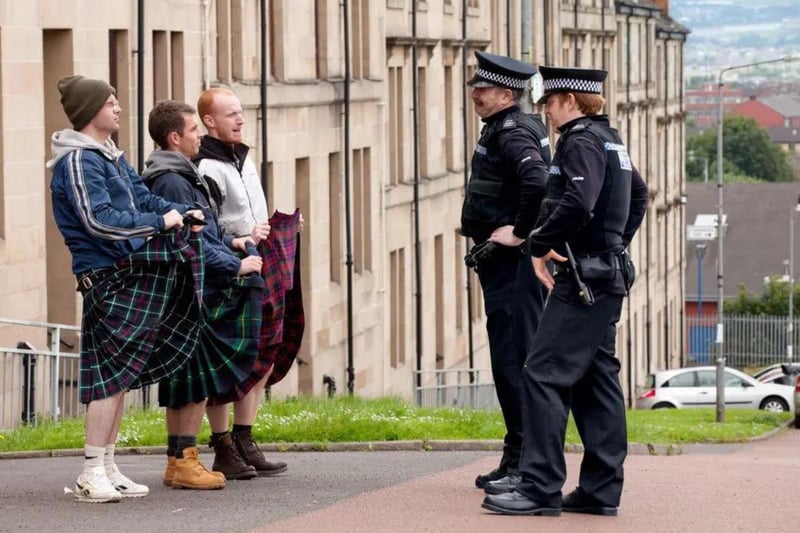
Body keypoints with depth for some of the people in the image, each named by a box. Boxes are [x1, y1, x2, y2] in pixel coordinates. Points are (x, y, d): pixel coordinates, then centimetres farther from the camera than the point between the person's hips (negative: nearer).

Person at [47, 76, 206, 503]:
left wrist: (182, 212, 3)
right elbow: (97, 220, -21)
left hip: (133, 271, 10)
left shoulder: (111, 156, 19)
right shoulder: (77, 160, -12)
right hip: (108, 277, -10)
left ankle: (108, 468, 17)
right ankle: (93, 473, -9)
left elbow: (142, 199, 20)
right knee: (113, 372, -12)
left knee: (121, 373, 11)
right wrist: (159, 222, -16)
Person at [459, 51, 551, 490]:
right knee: (514, 359, 13)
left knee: (513, 359, -9)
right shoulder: (506, 129, 17)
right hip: (506, 264, 11)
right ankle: (521, 459, 19)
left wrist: (519, 232, -21)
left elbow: (538, 181, -32)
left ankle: (524, 461, -8)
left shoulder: (511, 132, -14)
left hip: (511, 261, -11)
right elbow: (541, 182, 29)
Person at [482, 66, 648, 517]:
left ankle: (541, 488, -13)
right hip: (608, 276, 10)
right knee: (596, 379, 11)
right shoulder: (610, 140, 18)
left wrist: (540, 245, -16)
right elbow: (639, 193, 32)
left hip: (583, 278, -10)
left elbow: (577, 204, -27)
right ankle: (601, 489, 12)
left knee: (545, 375, -11)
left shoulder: (580, 141, -13)